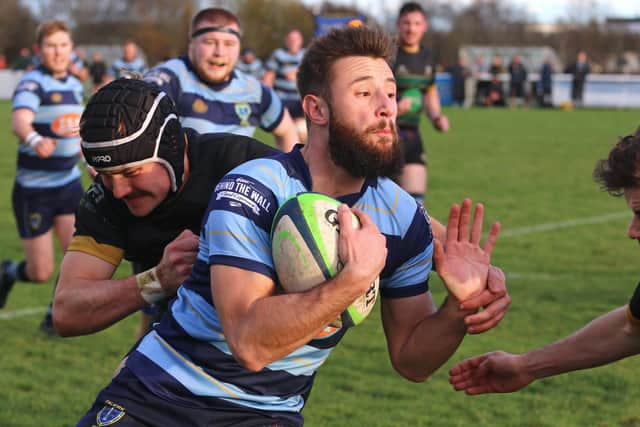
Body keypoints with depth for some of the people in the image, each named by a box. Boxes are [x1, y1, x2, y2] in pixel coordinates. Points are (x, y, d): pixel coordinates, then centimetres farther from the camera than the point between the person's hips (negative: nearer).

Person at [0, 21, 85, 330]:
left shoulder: (75, 85, 7)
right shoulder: (32, 83, -15)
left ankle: (56, 318, 12)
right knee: (41, 273, -1)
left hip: (69, 185, 5)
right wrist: (34, 140, -56)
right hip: (34, 190, -5)